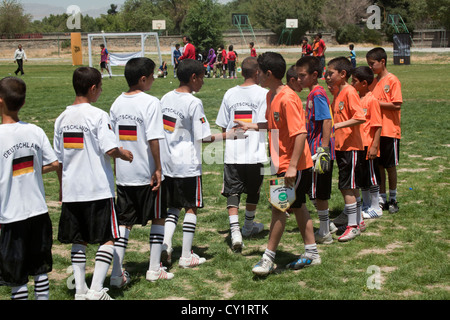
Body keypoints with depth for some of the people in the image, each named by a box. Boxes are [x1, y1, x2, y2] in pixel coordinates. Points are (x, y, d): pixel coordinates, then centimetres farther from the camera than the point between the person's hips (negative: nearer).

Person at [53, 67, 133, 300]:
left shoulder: (62, 118, 7)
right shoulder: (97, 115, -11)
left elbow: (58, 159, 12)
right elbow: (110, 150, -19)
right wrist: (124, 154, 2)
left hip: (71, 191, 6)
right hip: (98, 189, -5)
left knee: (79, 241, 13)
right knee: (108, 238, 4)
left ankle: (80, 290, 14)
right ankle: (96, 290, -3)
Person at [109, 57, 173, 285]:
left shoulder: (117, 103, 7)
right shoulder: (150, 102, -13)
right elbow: (153, 139, -19)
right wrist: (158, 168, -12)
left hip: (123, 174, 5)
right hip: (147, 174, -5)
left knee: (124, 223, 10)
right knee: (158, 218, 12)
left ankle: (117, 273, 6)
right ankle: (154, 269, 16)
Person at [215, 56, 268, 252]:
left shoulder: (230, 94, 5)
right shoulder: (263, 93, -6)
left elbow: (223, 127, 8)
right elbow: (264, 124, -12)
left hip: (232, 153, 2)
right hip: (255, 153, -2)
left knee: (232, 192, 1)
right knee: (253, 192, 18)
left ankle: (235, 231, -15)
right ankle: (249, 226, 35)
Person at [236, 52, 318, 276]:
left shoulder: (287, 99, -22)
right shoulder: (271, 96, 8)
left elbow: (300, 133, -25)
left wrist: (292, 166, -27)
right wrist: (250, 126, 12)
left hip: (294, 165, -10)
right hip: (283, 163, 10)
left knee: (278, 207, -6)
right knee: (297, 206, 15)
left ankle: (268, 258, 2)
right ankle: (311, 253, 25)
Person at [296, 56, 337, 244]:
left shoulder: (317, 94, -15)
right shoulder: (314, 93, 14)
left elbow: (327, 121, -23)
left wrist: (324, 149, -28)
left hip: (319, 150, -9)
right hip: (314, 151, 9)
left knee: (318, 194, 0)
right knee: (315, 193, 17)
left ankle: (324, 234, 9)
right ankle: (327, 225, 29)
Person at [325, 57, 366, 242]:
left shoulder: (349, 92, -15)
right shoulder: (337, 92, 13)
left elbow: (360, 117, -24)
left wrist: (338, 125, -27)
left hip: (351, 147, -9)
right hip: (340, 146, 9)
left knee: (347, 187, -7)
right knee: (351, 187, 16)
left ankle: (353, 226, -1)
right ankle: (358, 220, 26)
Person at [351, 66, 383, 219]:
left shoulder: (372, 100, -15)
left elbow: (378, 126, -16)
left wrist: (374, 146, -20)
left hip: (368, 146, -8)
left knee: (372, 177, 2)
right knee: (362, 177, 15)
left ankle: (375, 208, 13)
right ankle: (366, 205, 27)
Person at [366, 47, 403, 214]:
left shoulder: (392, 80, -10)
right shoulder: (374, 82, 12)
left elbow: (397, 105, -17)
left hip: (390, 131, -6)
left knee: (390, 166, 3)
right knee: (378, 165, 8)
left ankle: (393, 199, 16)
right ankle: (382, 199, 17)